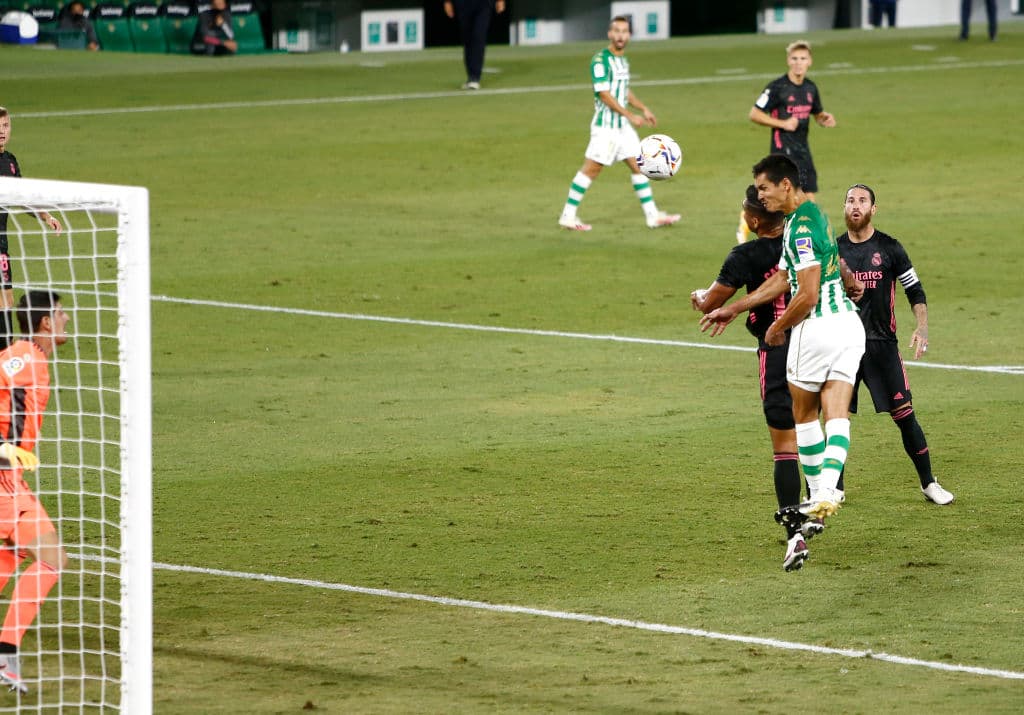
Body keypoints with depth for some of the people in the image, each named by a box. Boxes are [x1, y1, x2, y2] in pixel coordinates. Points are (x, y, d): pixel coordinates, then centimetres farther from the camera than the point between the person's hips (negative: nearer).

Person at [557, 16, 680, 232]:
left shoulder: (623, 60, 13)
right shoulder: (600, 60, -14)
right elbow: (604, 94, -20)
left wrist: (643, 109, 16)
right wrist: (630, 115, -21)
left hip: (623, 125, 8)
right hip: (605, 124, -8)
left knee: (639, 166, 7)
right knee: (591, 169, -5)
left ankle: (652, 216, 11)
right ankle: (568, 216, 1)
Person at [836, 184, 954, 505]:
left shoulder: (889, 248, 1)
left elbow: (915, 291, 5)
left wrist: (922, 327, -10)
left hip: (882, 344, -2)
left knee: (904, 414, -5)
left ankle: (928, 484, 5)